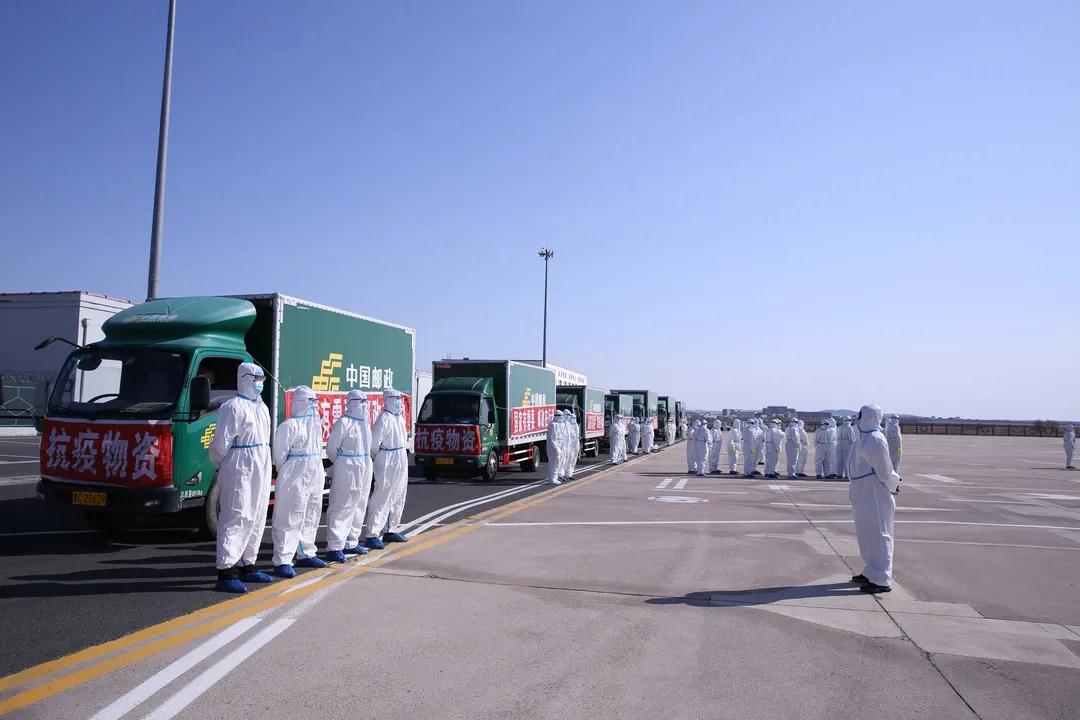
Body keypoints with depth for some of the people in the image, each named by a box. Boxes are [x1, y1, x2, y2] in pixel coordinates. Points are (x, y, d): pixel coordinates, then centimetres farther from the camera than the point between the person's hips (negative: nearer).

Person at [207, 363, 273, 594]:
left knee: (256, 518, 15)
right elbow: (221, 441, -15)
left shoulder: (262, 407, 16)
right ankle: (226, 573, -4)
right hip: (239, 470, -9)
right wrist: (221, 465, -5)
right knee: (235, 518, -8)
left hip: (261, 469, 9)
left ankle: (248, 566, 27)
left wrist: (264, 466, 13)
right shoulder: (234, 406, -12)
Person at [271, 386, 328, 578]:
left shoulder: (316, 423, 12)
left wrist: (319, 473, 12)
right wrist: (286, 475, -4)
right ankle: (282, 562, -1)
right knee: (290, 520, -6)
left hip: (314, 477, 9)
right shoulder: (289, 425, -14)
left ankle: (306, 554, 30)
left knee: (311, 518, 17)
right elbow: (280, 454, -12)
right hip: (295, 479, -9)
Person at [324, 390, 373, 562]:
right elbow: (331, 448, -9)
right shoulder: (344, 422, -11)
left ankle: (351, 543, 26)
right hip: (347, 469, -8)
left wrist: (364, 462, 11)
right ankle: (334, 547, -2)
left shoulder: (365, 421, 13)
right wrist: (342, 464, 3)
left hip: (364, 469, 9)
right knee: (341, 508, -6)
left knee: (358, 507, 15)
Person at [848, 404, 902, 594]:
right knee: (865, 534, 18)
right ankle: (871, 573, 32)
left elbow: (885, 471, -18)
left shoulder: (875, 439, -19)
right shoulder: (864, 437, 9)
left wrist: (893, 482, -3)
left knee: (878, 534, -2)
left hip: (876, 495, -9)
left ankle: (882, 580, 7)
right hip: (864, 495, 9)